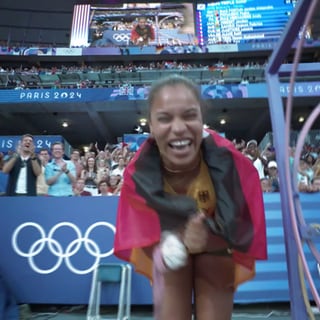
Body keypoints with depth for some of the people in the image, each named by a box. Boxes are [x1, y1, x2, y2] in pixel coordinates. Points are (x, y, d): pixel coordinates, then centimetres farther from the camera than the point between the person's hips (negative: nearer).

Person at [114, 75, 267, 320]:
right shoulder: (138, 173, -30)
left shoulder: (230, 162, -33)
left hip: (216, 249, 0)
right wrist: (169, 245, -41)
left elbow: (244, 231, -23)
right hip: (169, 246, 1)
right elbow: (143, 236, -19)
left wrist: (207, 239, -43)